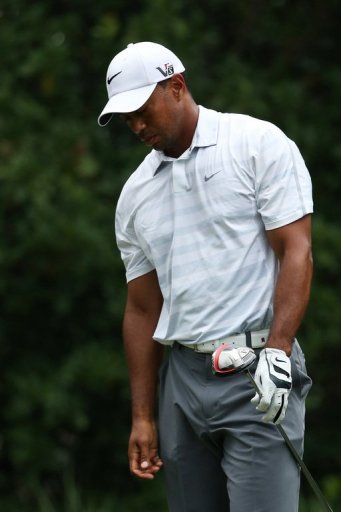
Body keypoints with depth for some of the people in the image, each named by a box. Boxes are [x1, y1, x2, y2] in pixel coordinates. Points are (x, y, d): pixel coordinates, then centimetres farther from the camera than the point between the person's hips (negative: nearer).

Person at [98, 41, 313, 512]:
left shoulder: (259, 145, -3)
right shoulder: (136, 195, 14)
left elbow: (296, 252, -8)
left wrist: (277, 352, -20)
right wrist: (143, 417, 13)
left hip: (258, 377, -6)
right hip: (181, 378, 6)